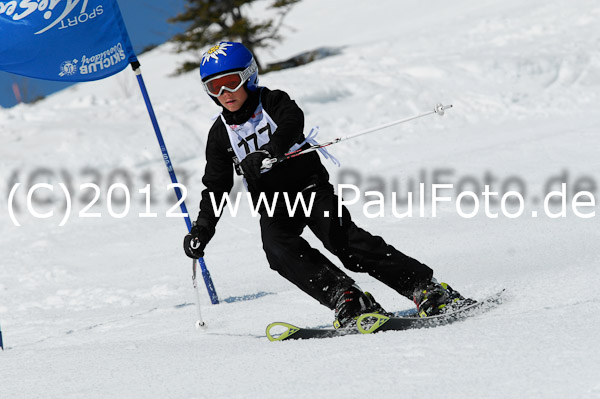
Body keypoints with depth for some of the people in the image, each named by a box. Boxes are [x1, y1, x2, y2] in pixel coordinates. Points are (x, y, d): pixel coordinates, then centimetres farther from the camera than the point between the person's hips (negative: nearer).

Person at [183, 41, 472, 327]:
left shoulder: (273, 102, -1)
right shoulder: (221, 134, 9)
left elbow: (292, 123, -24)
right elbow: (216, 186, 15)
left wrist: (266, 152, -43)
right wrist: (202, 229, 3)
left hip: (311, 187, -4)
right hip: (273, 205, 4)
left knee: (343, 239, -22)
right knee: (278, 246, -27)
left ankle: (425, 287, -20)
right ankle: (345, 298, -32)